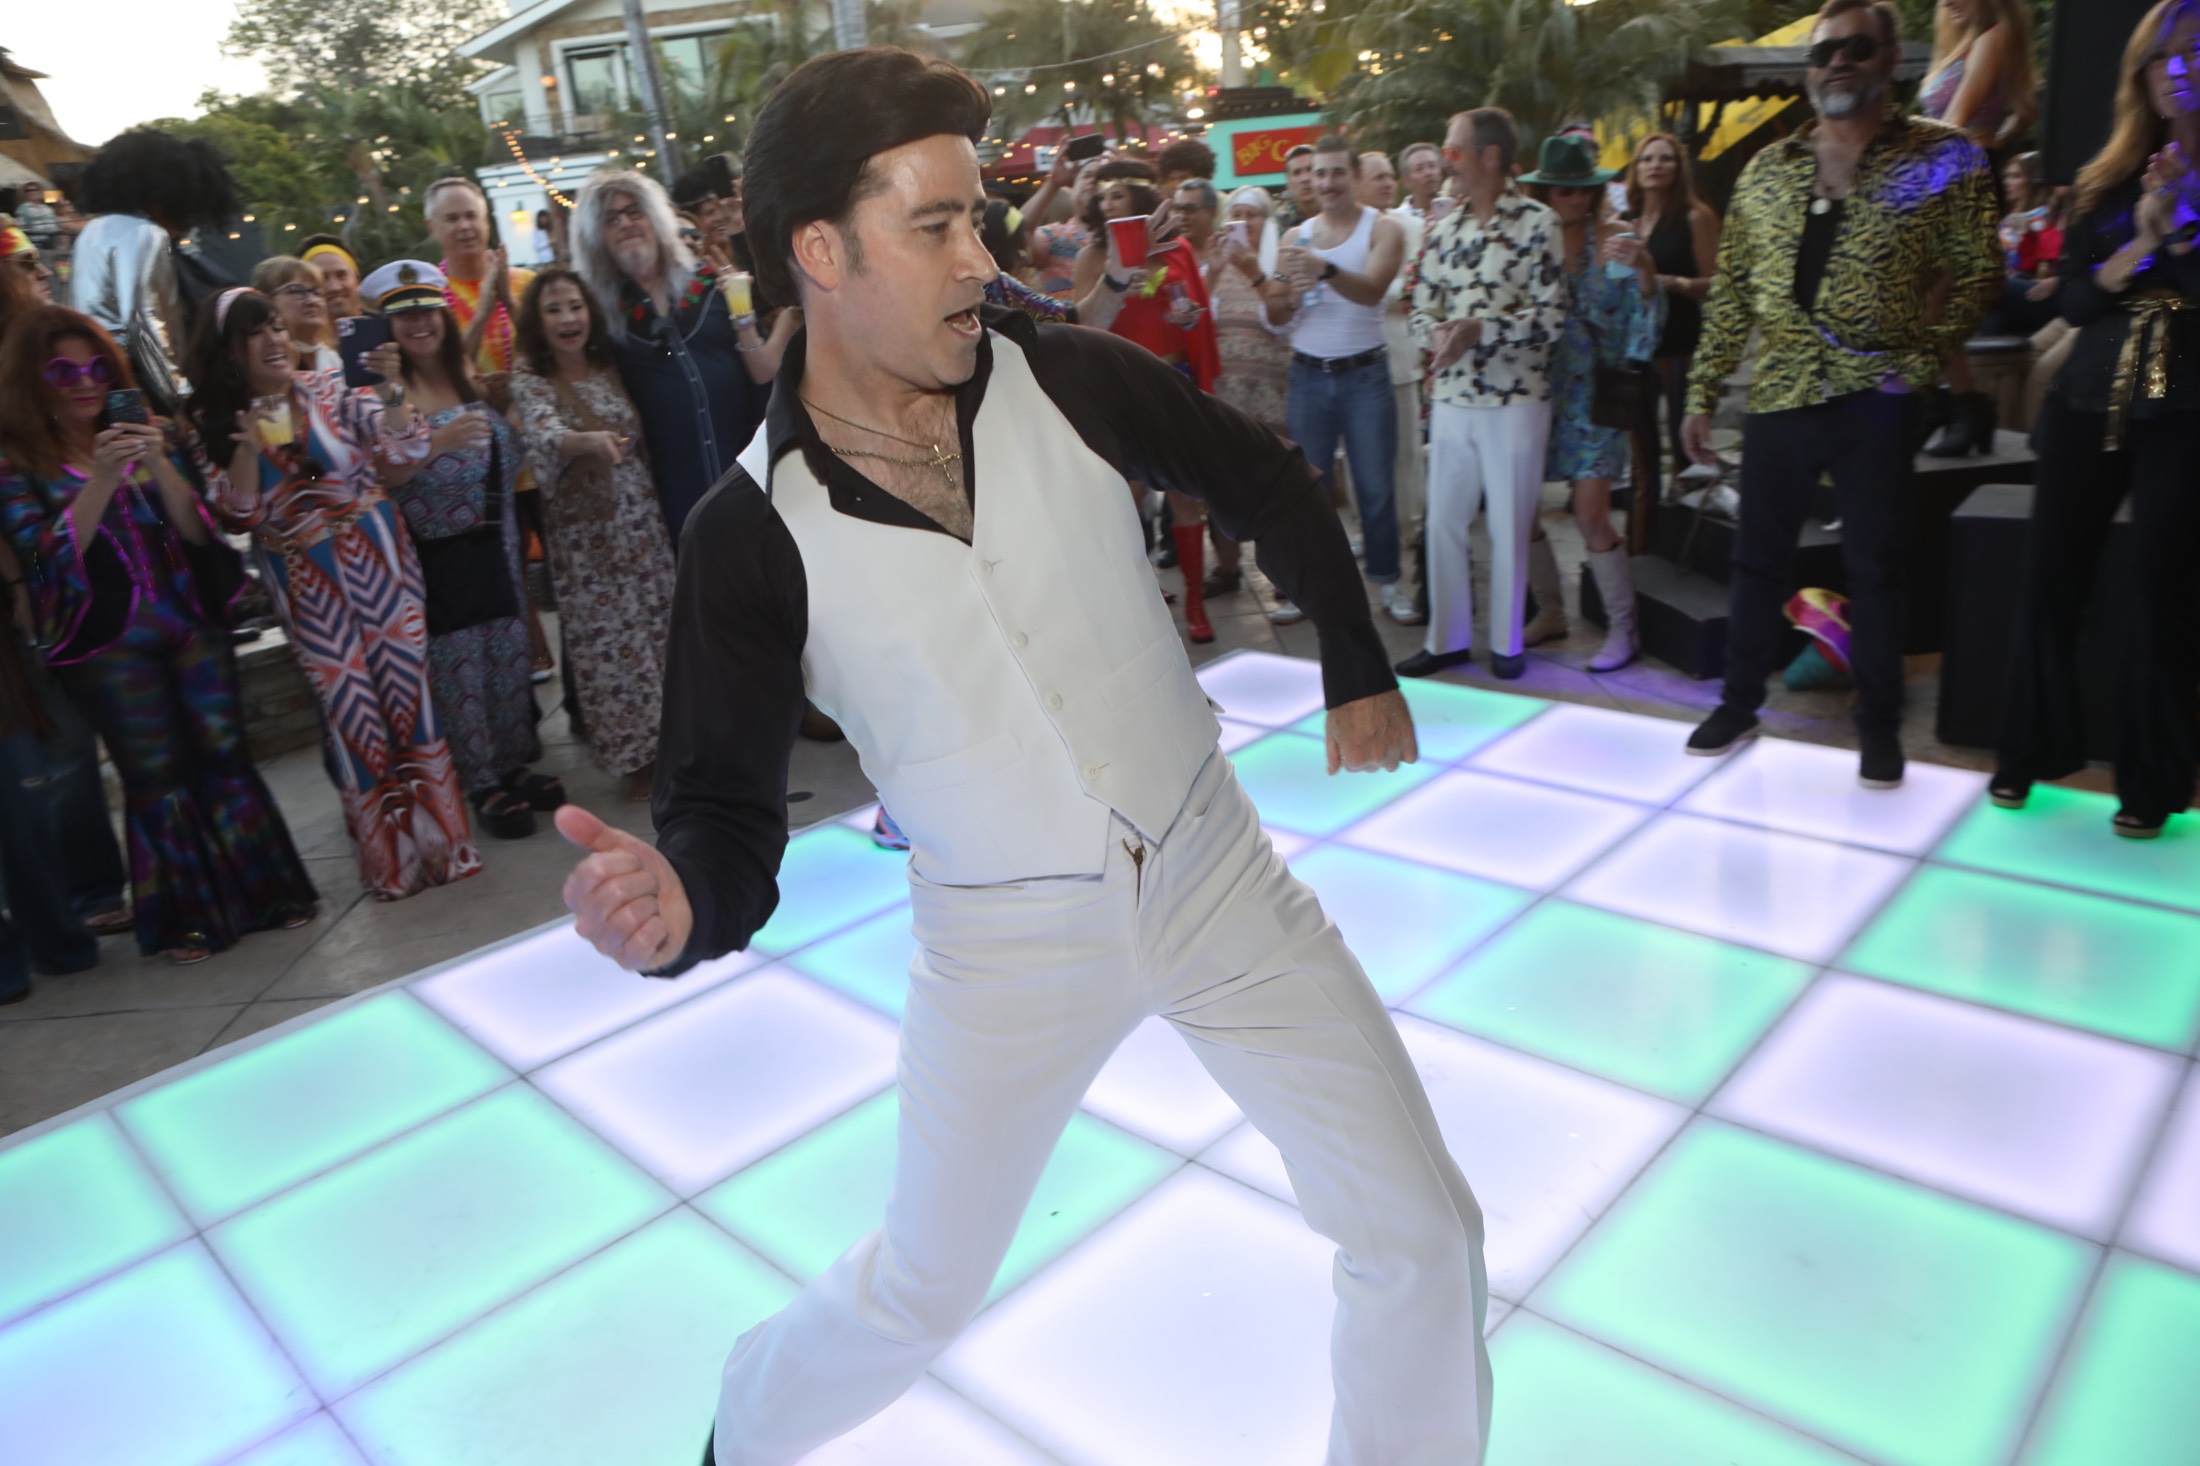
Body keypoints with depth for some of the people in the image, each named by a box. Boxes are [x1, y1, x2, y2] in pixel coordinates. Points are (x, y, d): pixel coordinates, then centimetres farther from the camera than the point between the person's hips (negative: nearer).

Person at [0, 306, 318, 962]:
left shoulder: (157, 437, 7)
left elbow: (198, 530, -1)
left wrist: (160, 466, -18)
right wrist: (101, 479, -23)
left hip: (193, 623, 3)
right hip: (107, 644, -2)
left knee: (224, 754, 4)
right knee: (156, 775, 1)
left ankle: (265, 891, 15)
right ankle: (187, 916, 13)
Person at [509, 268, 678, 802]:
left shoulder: (609, 368, 8)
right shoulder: (530, 382, -8)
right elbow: (545, 435, -28)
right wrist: (590, 440, -46)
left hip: (642, 521, 5)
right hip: (585, 533, -5)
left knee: (660, 628, 9)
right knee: (605, 643, -1)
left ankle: (669, 736, 24)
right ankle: (632, 757, 12)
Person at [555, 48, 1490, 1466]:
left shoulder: (1074, 379, -10)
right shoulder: (752, 533, -14)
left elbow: (1273, 486, 7)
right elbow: (728, 818, -12)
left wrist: (1359, 669, 13)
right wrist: (677, 901, -35)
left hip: (1218, 873, 2)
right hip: (1004, 938, -1)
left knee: (1421, 1230, 7)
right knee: (920, 1295, 16)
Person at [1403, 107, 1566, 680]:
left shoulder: (1537, 222, -5)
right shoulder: (1443, 229, 10)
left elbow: (1553, 317, -10)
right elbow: (1421, 307, 10)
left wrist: (1480, 329, -19)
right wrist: (1437, 333, -12)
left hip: (1516, 398, -4)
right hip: (1451, 397, 5)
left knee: (1509, 526, 5)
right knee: (1443, 520, 7)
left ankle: (1507, 643, 19)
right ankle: (1447, 638, 21)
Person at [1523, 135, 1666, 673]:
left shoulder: (1614, 243, -2)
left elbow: (1645, 316, -7)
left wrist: (1644, 267, -23)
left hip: (1593, 395, -3)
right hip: (1536, 391, 4)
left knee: (1591, 515, -10)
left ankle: (1623, 628, 3)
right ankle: (1551, 608, 25)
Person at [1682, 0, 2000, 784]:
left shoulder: (1941, 158, 0)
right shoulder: (1766, 169, 9)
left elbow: (1979, 272, 0)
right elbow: (1730, 291, 10)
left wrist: (1922, 358, -11)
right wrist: (1702, 392, 6)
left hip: (1875, 400, -2)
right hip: (1778, 396, 3)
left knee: (1875, 566, 5)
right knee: (1758, 558, 10)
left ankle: (1879, 726, 18)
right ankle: (1739, 705, 24)